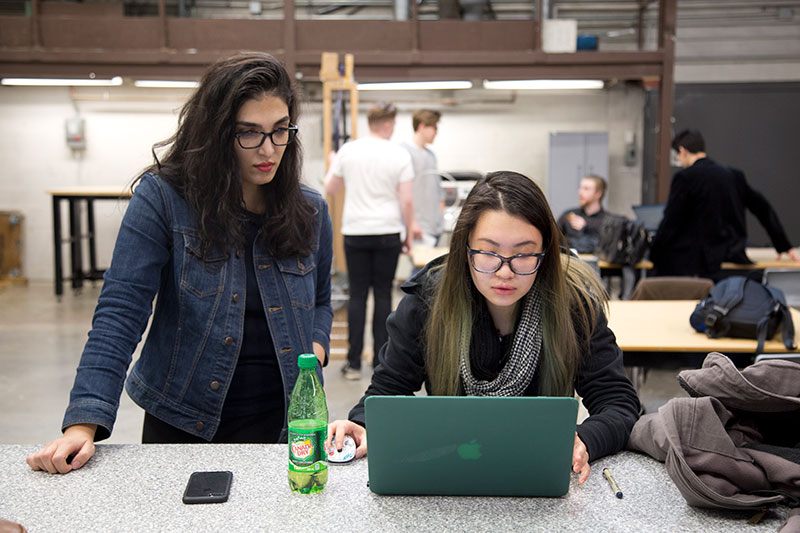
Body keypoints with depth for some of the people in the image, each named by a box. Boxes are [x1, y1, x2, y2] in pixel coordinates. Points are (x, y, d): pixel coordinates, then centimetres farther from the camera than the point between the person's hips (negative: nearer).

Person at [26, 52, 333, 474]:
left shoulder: (310, 212, 1)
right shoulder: (161, 200, -11)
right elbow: (119, 312, -16)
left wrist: (315, 352, -5)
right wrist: (83, 424, -25)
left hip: (280, 422, 3)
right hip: (181, 424, -2)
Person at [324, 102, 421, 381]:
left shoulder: (347, 151, 1)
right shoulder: (399, 156, -4)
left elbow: (330, 188, 12)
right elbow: (407, 201, -6)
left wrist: (332, 165, 31)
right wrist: (409, 232, 6)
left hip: (355, 232, 1)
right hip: (387, 233, -1)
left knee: (357, 295, 5)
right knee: (383, 295, 6)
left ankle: (354, 363, 5)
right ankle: (381, 361, 10)